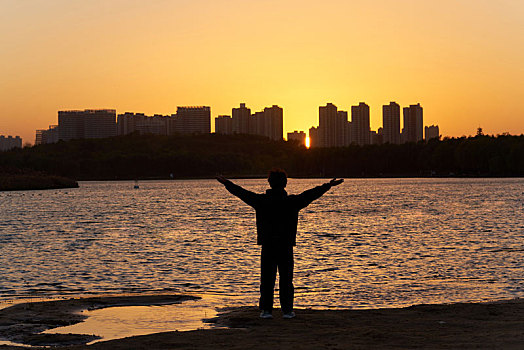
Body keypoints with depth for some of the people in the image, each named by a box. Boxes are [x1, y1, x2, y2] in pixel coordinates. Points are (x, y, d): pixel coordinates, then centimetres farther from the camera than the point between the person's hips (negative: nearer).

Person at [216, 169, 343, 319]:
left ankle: (266, 310, 4)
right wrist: (329, 185, 13)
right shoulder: (292, 201, -4)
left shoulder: (261, 201, -2)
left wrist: (226, 183, 19)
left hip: (267, 246, 1)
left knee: (267, 279, 5)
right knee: (286, 279, 5)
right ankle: (287, 310, 5)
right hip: (286, 246, -1)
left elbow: (242, 193, 6)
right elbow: (311, 194, 3)